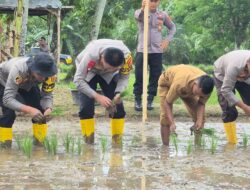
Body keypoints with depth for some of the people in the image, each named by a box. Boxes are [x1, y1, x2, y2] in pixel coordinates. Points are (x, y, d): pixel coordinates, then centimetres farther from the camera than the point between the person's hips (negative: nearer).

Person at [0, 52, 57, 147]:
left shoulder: (49, 74, -33)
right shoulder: (18, 70, -46)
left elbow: (47, 95, -22)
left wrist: (48, 109, -44)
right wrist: (29, 109, -60)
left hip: (28, 84, 4)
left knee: (40, 109, -11)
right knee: (9, 113, -22)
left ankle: (40, 142, 6)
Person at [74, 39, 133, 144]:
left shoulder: (126, 56, -35)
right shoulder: (91, 55, -43)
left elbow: (124, 77, -16)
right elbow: (78, 79, -34)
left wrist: (118, 93, -34)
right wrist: (97, 96, -41)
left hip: (108, 75, 2)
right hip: (88, 72, -2)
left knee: (118, 107, -8)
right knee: (86, 107, -16)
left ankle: (117, 143, 3)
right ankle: (89, 143, -5)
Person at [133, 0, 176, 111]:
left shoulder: (163, 15, 6)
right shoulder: (140, 13, -4)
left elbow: (172, 27, 21)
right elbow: (138, 16, -31)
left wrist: (167, 40, 4)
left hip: (157, 51, 2)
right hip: (142, 50, -2)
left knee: (155, 77, 4)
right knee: (139, 77, -1)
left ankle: (150, 100, 13)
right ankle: (137, 100, 9)